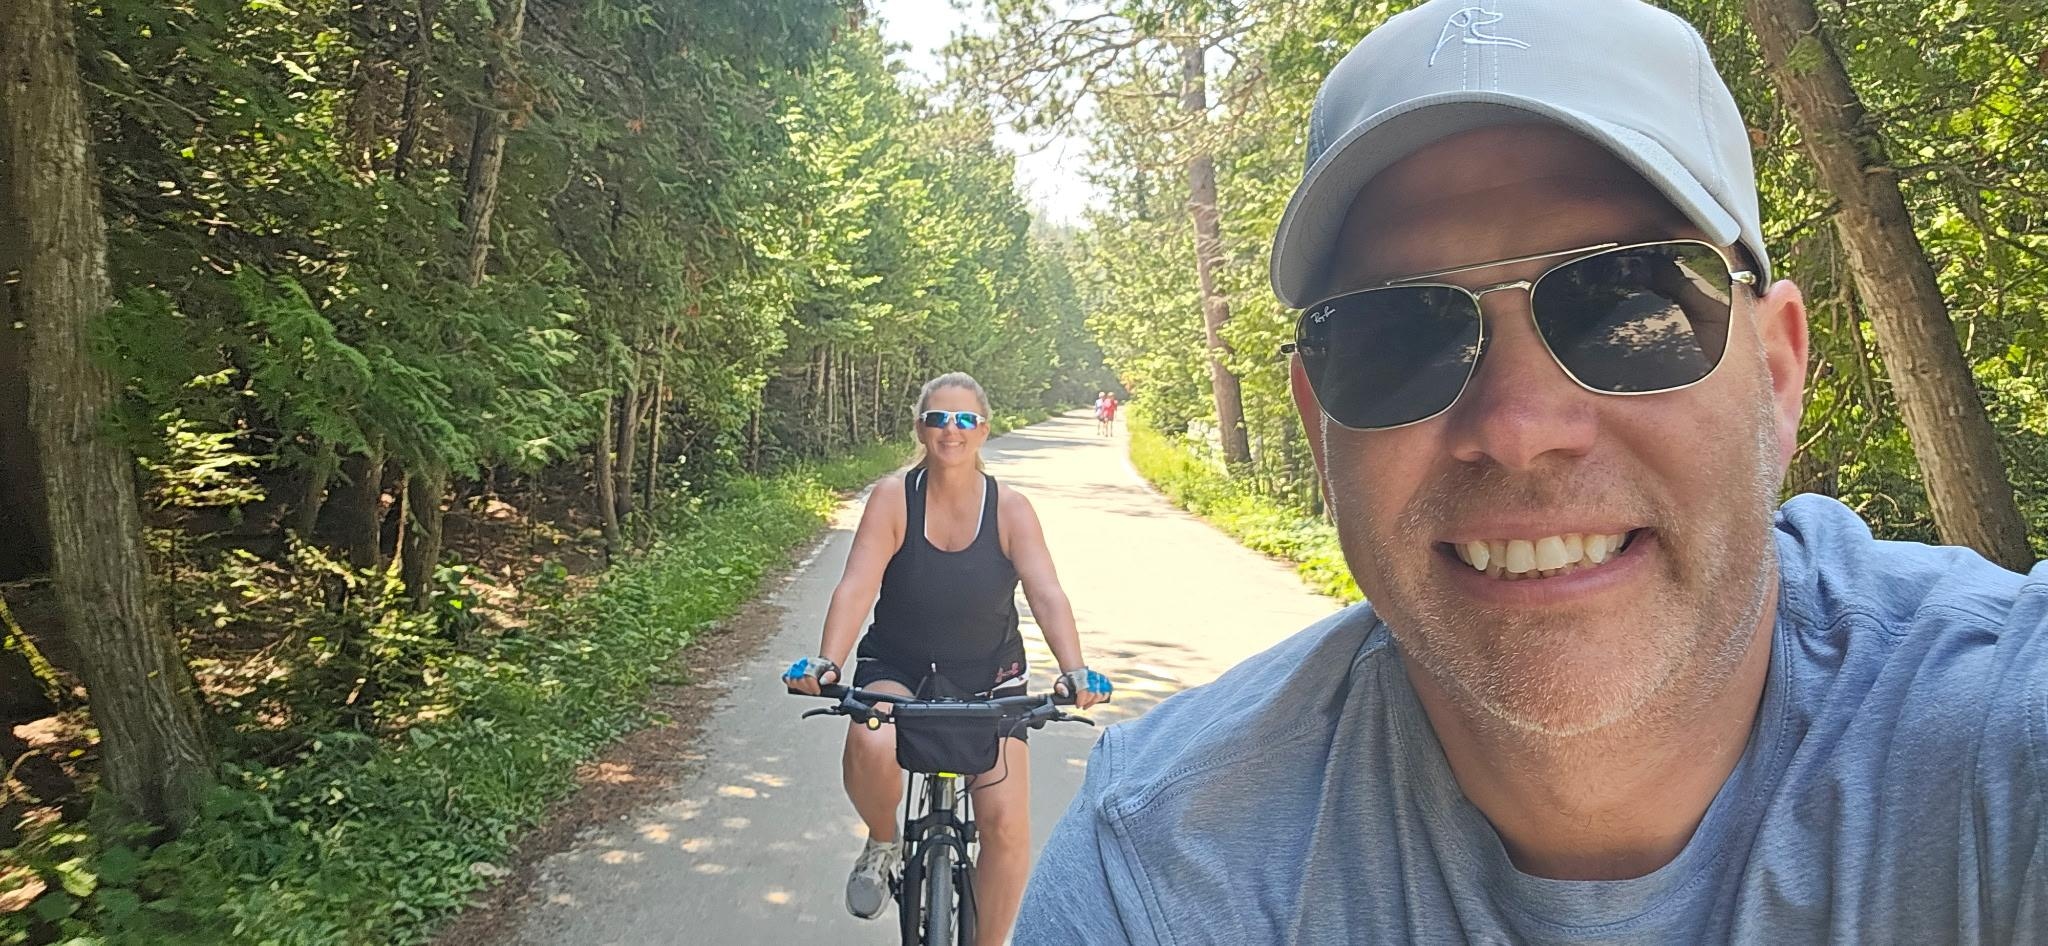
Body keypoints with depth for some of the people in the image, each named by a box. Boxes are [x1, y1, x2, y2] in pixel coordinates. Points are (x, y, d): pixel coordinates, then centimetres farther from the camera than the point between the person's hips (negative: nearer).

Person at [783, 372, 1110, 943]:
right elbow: (856, 588, -21)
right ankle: (884, 845, 0)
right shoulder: (893, 498, -12)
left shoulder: (1010, 509, -10)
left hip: (988, 679, 1)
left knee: (1007, 823, -11)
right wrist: (827, 663, -37)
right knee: (869, 746, -34)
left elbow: (1047, 595, -20)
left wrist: (1074, 672, -37)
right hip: (896, 669, -1)